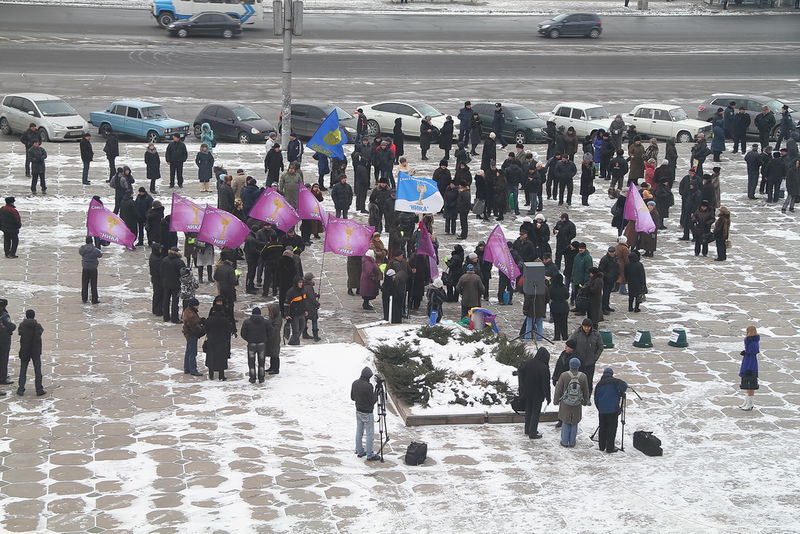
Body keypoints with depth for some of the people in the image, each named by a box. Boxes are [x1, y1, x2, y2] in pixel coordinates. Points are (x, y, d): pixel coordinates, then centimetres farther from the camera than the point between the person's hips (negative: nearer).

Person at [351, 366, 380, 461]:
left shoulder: (355, 384, -1)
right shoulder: (368, 386, -24)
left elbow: (352, 397, 9)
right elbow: (372, 401, -18)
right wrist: (376, 394, -2)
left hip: (358, 411, 8)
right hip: (367, 413, -7)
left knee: (359, 432, 17)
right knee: (370, 434, 1)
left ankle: (359, 451, 26)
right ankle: (370, 455, 5)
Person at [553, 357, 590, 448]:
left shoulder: (564, 375, -15)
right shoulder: (583, 377, -9)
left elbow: (558, 390, -6)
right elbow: (586, 391, 3)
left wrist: (556, 399, 10)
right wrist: (585, 402, 19)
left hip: (565, 404, -1)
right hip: (577, 406, 1)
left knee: (565, 423, 11)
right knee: (574, 423, 13)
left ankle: (564, 442, 15)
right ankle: (572, 442, 19)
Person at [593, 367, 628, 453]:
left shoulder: (599, 384, 10)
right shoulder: (613, 381, -4)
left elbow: (596, 398, 14)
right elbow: (624, 385, -21)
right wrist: (621, 393, -2)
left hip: (602, 410, 5)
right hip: (613, 409, -5)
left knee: (602, 428, 13)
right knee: (612, 428, 1)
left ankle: (602, 446, 18)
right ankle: (610, 447, 0)